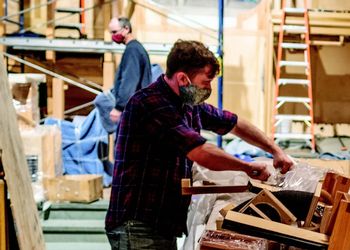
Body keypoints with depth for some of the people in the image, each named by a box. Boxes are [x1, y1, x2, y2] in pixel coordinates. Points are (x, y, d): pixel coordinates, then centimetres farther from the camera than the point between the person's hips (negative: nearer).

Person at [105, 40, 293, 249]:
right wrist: (248, 167, -10)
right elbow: (202, 153, -24)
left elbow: (235, 124, 23)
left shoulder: (189, 104, 9)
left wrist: (276, 151, 17)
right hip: (137, 227, -9)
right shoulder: (151, 104, -20)